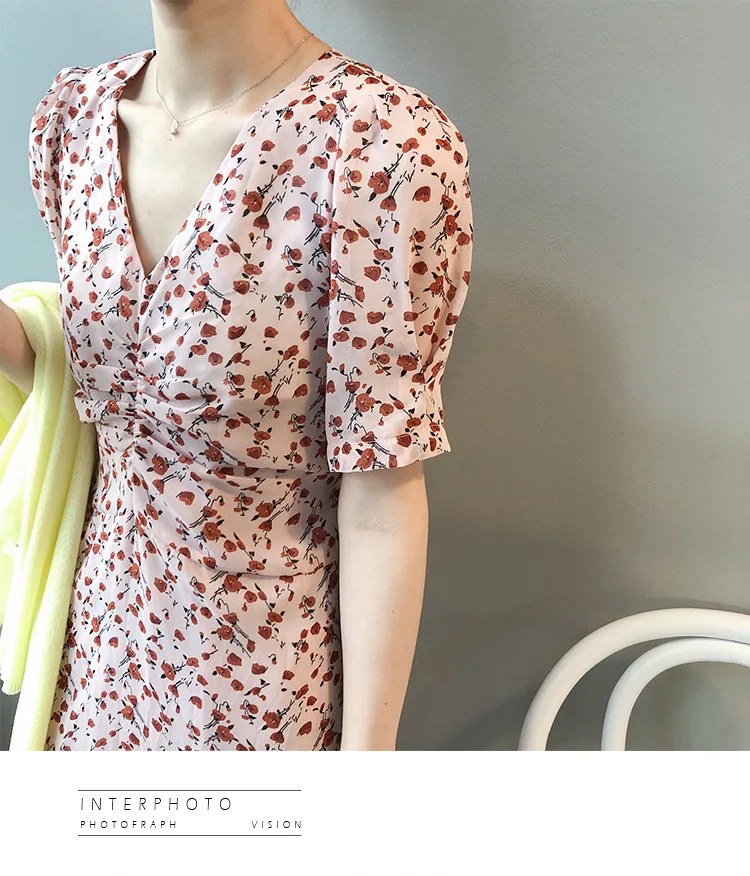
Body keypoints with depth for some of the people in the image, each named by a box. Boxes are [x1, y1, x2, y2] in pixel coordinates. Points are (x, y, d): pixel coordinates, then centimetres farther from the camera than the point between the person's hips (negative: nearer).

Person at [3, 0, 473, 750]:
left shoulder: (386, 142, -23)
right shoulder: (73, 113, -4)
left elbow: (379, 503, -20)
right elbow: (95, 380, 7)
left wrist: (369, 754, -13)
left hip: (264, 657, -5)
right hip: (101, 617, 6)